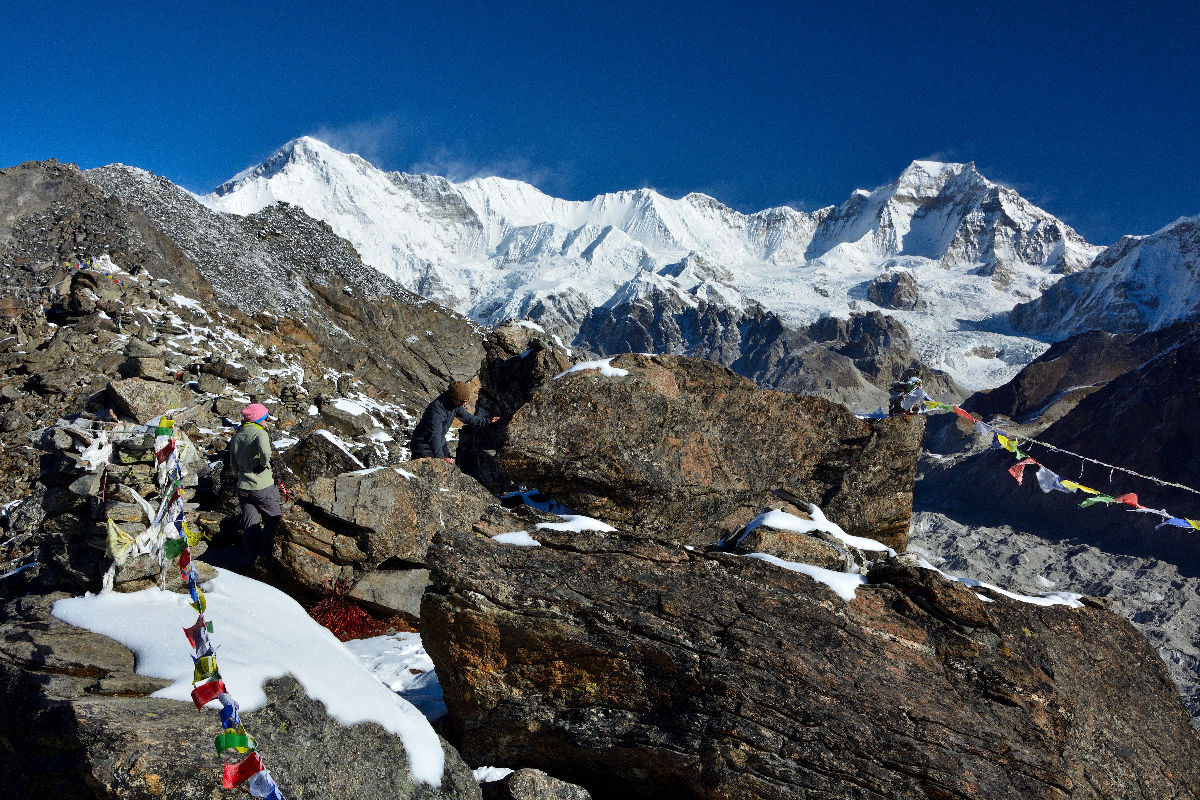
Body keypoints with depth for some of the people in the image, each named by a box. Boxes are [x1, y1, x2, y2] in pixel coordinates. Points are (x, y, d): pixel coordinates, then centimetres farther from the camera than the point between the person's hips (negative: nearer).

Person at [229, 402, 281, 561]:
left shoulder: (236, 437, 9)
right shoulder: (259, 433, -13)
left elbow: (233, 463, 15)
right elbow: (265, 451, -33)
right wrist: (264, 464, -15)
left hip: (243, 487, 6)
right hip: (263, 487, -6)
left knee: (250, 524, 13)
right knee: (273, 519, 11)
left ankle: (251, 558, 19)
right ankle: (267, 553, 9)